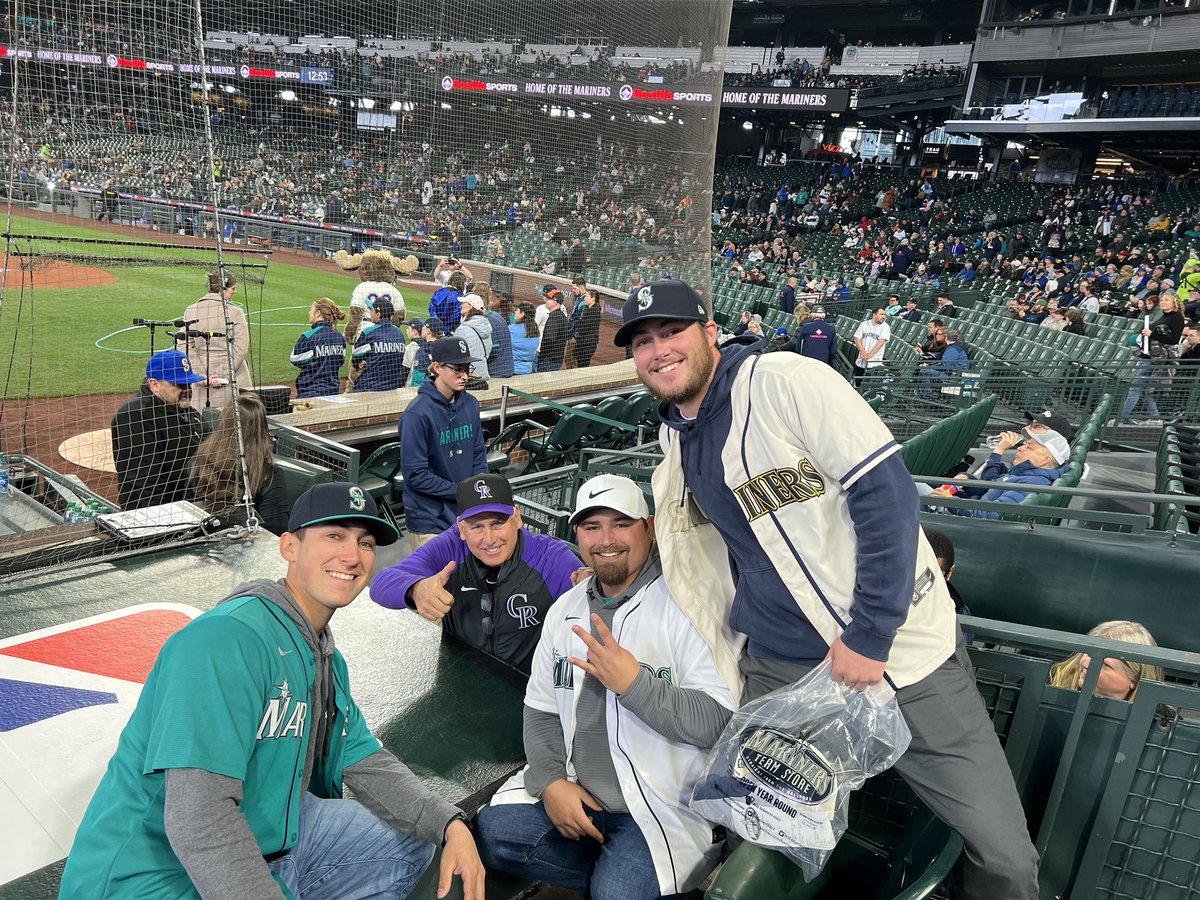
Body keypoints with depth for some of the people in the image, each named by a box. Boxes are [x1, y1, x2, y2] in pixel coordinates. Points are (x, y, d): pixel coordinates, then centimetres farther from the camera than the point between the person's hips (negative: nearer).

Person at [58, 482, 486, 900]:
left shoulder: (327, 659, 8)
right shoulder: (228, 637, -24)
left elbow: (367, 763, 12)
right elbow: (197, 816, -30)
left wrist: (451, 825, -2)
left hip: (268, 839, 9)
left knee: (410, 842, 10)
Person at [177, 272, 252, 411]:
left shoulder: (191, 311, 3)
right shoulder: (235, 312, -7)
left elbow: (184, 345, -2)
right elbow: (241, 348, -13)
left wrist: (198, 373, -5)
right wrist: (222, 374, -11)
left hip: (202, 379, 3)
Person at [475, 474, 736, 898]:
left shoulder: (684, 605, -14)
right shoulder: (565, 610, 7)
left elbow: (721, 722, -20)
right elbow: (541, 709, 11)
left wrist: (634, 684, -30)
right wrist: (551, 780, -5)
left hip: (666, 804, -6)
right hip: (578, 791, 6)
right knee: (493, 832, -10)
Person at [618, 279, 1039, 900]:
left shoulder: (783, 381, -12)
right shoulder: (675, 442, 9)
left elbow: (885, 489, -17)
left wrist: (869, 635, -18)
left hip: (898, 646, -5)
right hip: (782, 667, 5)